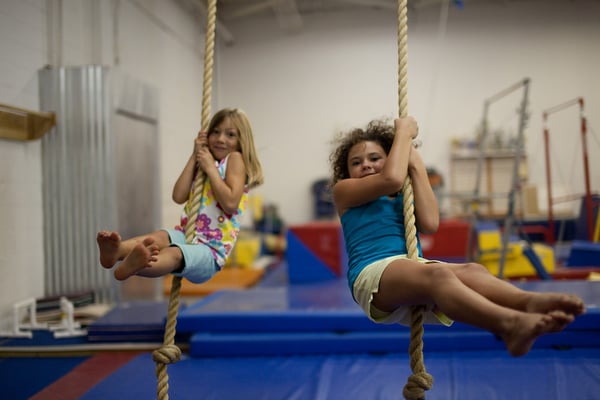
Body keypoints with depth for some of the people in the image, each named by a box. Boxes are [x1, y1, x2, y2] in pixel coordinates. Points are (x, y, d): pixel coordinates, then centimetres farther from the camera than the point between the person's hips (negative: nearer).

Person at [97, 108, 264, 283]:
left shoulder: (236, 158, 1)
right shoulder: (202, 165, 21)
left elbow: (230, 203, -15)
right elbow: (178, 197, 4)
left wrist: (210, 168, -9)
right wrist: (194, 157, 5)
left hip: (211, 250, -6)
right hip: (187, 235, 6)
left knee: (175, 254, -36)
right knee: (159, 237, -28)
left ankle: (131, 266, -68)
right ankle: (116, 251, -60)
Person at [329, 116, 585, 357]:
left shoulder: (404, 198, 30)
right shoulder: (343, 191, 15)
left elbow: (429, 224, 7)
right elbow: (391, 179, -5)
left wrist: (417, 168, 12)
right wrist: (403, 132, 10)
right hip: (373, 275, -5)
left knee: (470, 271, -29)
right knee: (437, 273, -38)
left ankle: (529, 301, -60)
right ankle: (508, 324, -65)